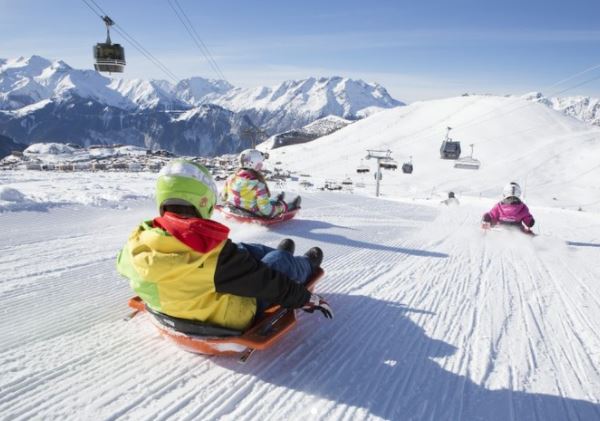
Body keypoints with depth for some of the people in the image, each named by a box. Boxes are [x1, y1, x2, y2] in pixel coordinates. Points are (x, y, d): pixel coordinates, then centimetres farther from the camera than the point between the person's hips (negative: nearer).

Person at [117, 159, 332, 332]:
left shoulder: (138, 244, -22)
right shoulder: (215, 253, -39)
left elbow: (123, 265, 4)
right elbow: (266, 282, -26)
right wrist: (306, 298, -9)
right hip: (231, 320, -6)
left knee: (242, 251, 23)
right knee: (281, 260, 15)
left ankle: (279, 254, 55)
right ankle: (307, 265, 50)